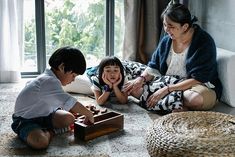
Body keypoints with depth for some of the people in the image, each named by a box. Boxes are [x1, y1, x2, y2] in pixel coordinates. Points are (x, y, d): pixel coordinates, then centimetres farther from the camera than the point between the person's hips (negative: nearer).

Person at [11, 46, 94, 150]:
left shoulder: (50, 78, 5)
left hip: (42, 114, 9)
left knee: (69, 119, -13)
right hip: (25, 120, -9)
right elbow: (70, 102, -31)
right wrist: (89, 114, -18)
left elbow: (61, 102, 13)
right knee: (41, 142, -36)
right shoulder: (49, 81, -28)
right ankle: (49, 132, -6)